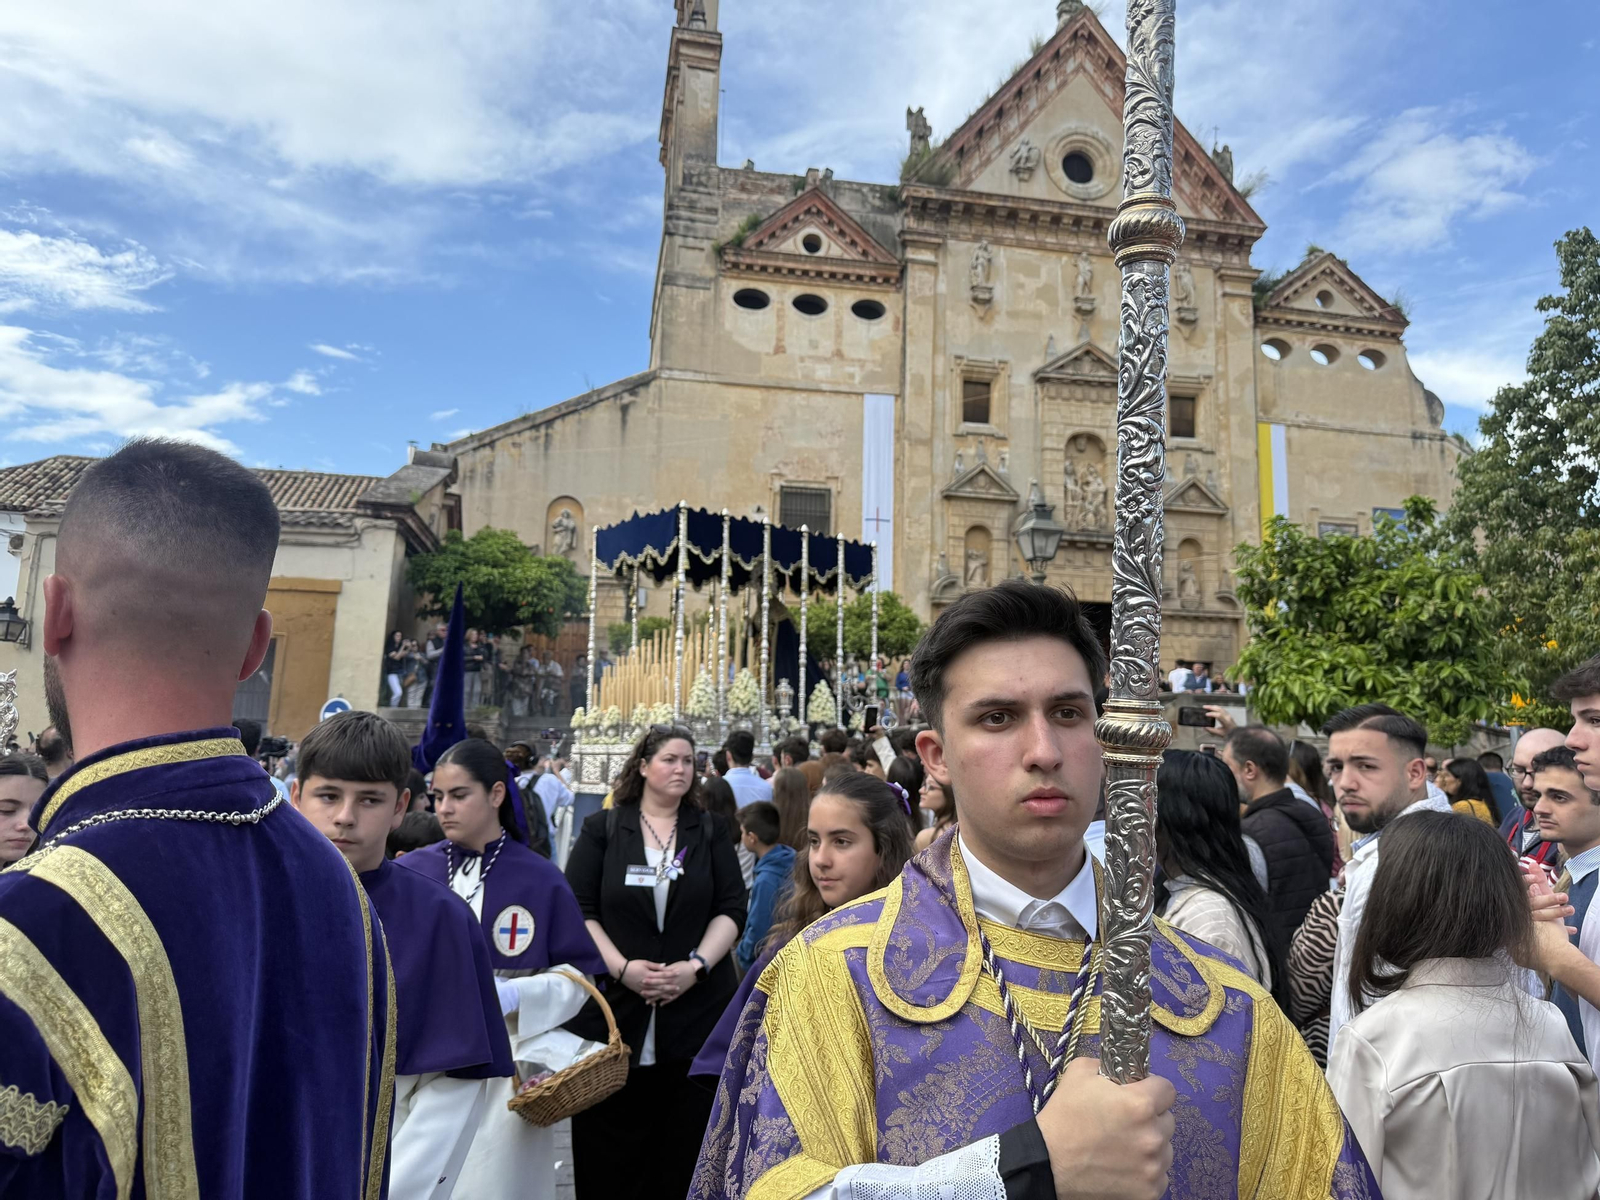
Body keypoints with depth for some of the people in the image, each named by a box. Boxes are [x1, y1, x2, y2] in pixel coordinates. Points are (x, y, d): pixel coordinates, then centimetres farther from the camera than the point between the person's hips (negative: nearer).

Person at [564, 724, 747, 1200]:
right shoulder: (602, 830, 5)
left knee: (684, 1145, 5)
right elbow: (578, 910, -2)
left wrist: (696, 965, -12)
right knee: (609, 1149, 5)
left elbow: (731, 909, 3)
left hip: (696, 1009, 1)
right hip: (612, 1007, -1)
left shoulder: (711, 832, 8)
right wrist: (622, 967, -14)